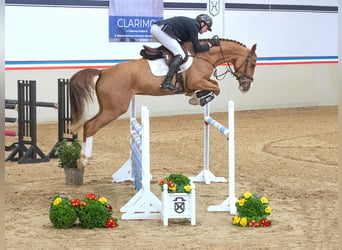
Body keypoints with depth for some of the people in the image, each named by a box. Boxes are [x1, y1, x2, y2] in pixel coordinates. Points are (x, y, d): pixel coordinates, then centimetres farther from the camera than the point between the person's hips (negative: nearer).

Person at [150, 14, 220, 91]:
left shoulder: (190, 23, 25)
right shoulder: (194, 25, -3)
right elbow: (197, 48, -5)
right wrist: (210, 44, 7)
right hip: (161, 30, -10)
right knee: (180, 55, -10)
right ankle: (166, 83, -22)